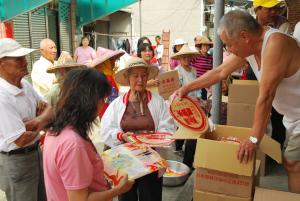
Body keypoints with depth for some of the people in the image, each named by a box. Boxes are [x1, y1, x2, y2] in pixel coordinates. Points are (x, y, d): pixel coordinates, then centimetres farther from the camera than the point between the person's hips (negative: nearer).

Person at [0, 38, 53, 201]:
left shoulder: (25, 85, -1)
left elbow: (49, 109, 5)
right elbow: (21, 139, -26)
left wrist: (36, 121, -17)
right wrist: (40, 124, -7)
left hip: (36, 151, 8)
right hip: (16, 161, -8)